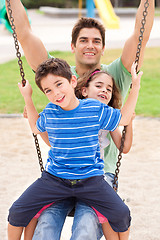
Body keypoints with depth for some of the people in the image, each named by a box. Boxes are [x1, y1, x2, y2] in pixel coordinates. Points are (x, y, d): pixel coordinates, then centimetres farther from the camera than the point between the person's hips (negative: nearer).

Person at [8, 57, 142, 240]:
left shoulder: (95, 109, -7)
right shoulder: (49, 112, 0)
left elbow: (123, 119, 9)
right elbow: (36, 128, 23)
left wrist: (135, 88, 3)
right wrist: (27, 99, 15)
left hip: (90, 180, -1)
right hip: (54, 178, 1)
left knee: (121, 214, -13)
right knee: (17, 212, -7)